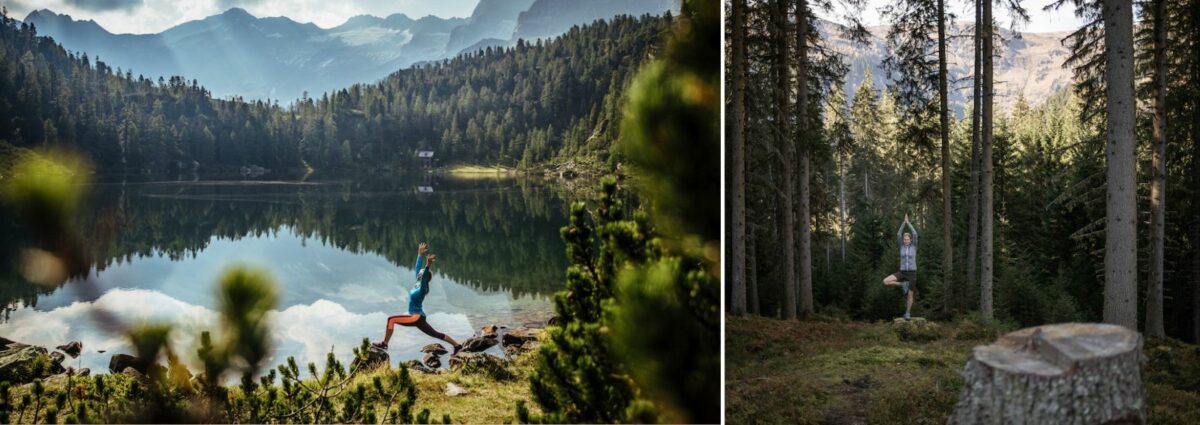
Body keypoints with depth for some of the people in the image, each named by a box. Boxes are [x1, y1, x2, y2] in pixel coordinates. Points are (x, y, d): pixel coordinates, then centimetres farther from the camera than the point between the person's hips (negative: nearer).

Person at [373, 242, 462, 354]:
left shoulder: (422, 288, -17)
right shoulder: (418, 283, 5)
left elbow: (424, 277, -36)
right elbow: (418, 267, 13)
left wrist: (428, 265, -51)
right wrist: (420, 254, 18)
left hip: (417, 318, -9)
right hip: (418, 318, 9)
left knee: (391, 319, -11)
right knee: (436, 334, 12)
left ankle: (384, 344, -5)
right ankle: (456, 345, 11)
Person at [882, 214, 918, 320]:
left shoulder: (914, 246, 0)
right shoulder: (902, 246, 5)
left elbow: (915, 234, -14)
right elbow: (898, 234, -8)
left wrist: (908, 222, -9)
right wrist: (903, 222, -9)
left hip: (912, 273, -2)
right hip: (902, 272, 2)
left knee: (910, 295, 2)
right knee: (885, 281, -17)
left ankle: (907, 313, 22)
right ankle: (903, 285, 2)